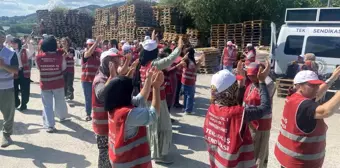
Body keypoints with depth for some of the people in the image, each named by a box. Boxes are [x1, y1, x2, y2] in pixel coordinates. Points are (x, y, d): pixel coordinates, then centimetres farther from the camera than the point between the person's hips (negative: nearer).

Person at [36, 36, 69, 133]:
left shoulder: (39, 56, -9)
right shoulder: (60, 55, -13)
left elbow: (38, 68, 6)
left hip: (45, 84, 0)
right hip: (58, 83, 0)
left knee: (47, 105, 6)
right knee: (60, 102, 20)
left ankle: (49, 126, 5)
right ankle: (62, 117, 40)